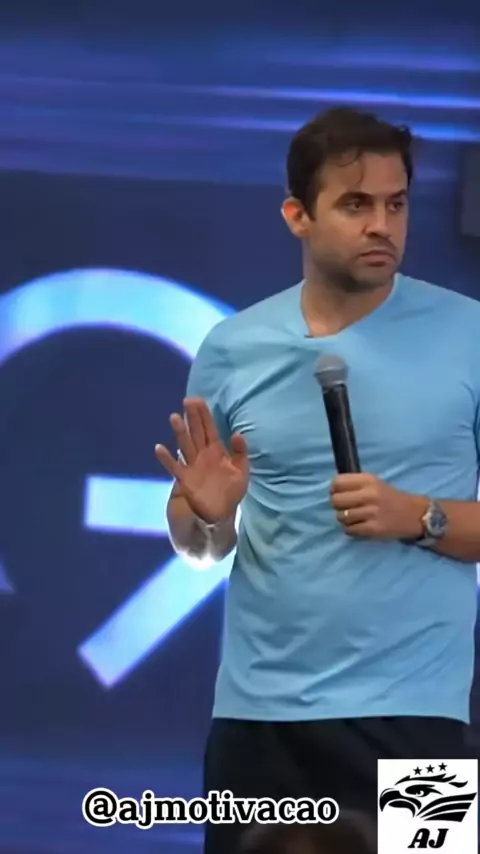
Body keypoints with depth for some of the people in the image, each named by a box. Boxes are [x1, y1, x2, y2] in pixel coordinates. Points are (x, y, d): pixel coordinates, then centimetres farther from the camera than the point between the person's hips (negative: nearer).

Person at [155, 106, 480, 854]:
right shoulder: (232, 349, 5)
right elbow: (197, 547, 13)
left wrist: (419, 517, -17)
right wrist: (205, 513, -8)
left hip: (410, 711, -2)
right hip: (258, 710, 3)